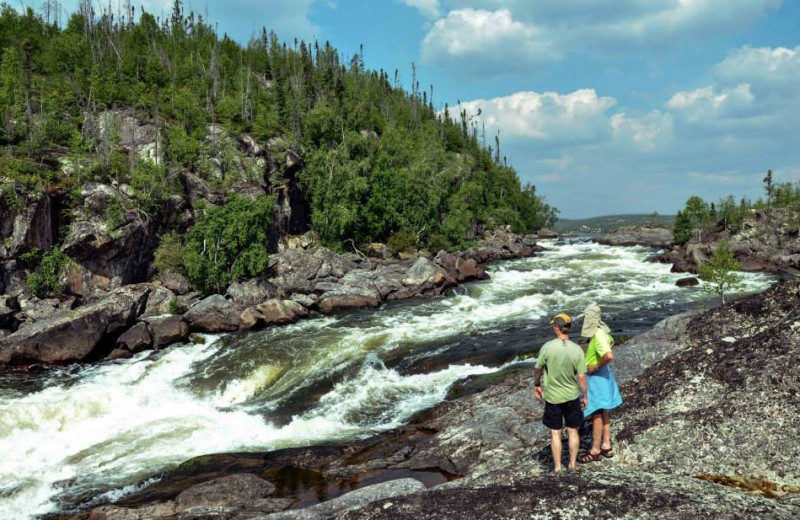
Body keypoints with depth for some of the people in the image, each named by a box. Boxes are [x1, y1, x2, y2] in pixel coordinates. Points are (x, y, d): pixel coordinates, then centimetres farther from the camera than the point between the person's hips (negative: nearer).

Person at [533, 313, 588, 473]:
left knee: (555, 432, 11)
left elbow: (538, 369, -6)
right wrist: (584, 396, 4)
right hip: (572, 396, 1)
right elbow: (582, 377, -10)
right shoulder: (577, 350, -13)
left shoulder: (547, 347, -16)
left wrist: (536, 385, 12)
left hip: (552, 396, -1)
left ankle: (557, 467, 19)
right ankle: (572, 465, 26)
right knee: (573, 431, 16)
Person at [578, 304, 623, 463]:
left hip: (597, 377, -10)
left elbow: (609, 356, -38)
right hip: (600, 376, 10)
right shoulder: (600, 331, 5)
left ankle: (595, 451, 9)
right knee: (603, 413, 17)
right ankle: (606, 446, 26)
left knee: (596, 415, 0)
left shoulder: (598, 335, -25)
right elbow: (611, 342, 27)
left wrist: (596, 366, -23)